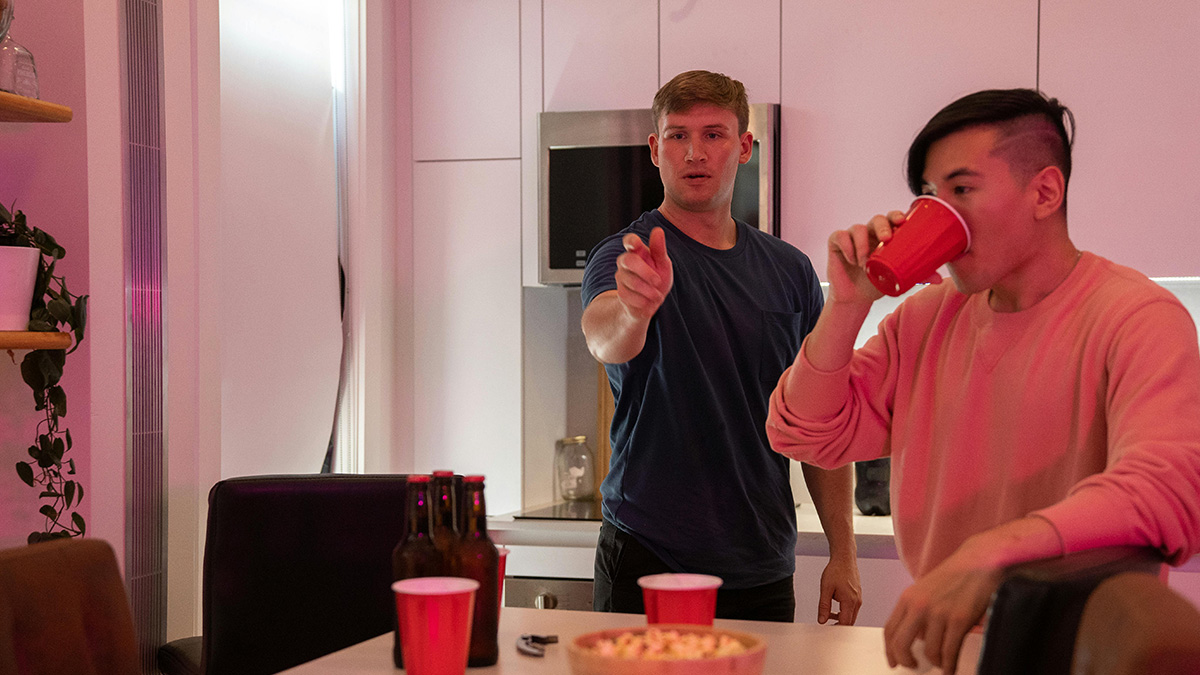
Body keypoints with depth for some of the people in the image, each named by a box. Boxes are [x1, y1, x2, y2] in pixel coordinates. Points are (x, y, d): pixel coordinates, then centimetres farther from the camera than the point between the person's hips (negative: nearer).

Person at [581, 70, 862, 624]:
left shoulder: (790, 271, 7)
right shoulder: (627, 257, -7)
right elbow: (604, 338, -30)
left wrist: (843, 551, 5)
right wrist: (635, 308, -54)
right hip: (648, 563, -4)